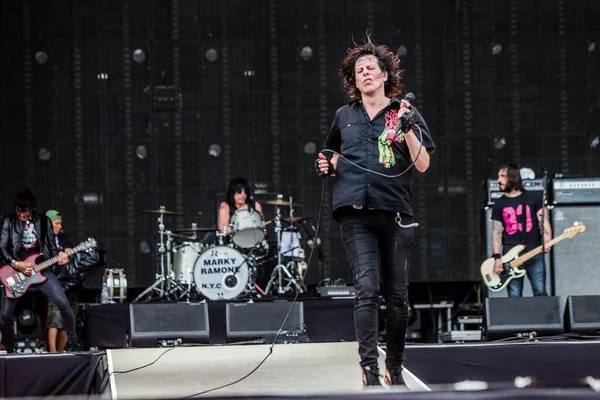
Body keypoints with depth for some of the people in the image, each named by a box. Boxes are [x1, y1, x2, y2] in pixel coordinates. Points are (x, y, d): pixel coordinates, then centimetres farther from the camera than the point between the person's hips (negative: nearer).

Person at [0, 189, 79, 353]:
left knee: (63, 304, -16)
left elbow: (52, 246, 8)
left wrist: (59, 255, -14)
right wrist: (16, 264, -17)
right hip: (15, 270, -1)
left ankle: (72, 343, -1)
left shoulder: (44, 221, 6)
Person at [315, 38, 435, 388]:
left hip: (396, 213, 0)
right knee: (367, 288, -14)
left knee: (397, 294, 5)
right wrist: (327, 166, 6)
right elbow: (337, 159, 29)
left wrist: (406, 128, -12)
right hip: (356, 214, 0)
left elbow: (423, 165, 0)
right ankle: (370, 369, -16)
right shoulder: (345, 116, 15)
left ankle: (395, 366, 21)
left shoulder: (405, 113, 7)